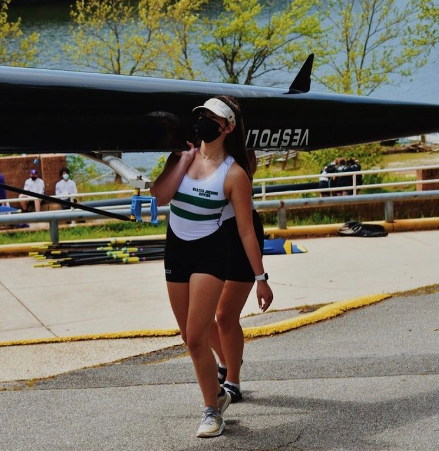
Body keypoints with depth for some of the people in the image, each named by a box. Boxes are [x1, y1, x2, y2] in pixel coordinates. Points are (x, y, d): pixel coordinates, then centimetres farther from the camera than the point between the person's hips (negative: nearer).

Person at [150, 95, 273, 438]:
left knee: (196, 338, -10)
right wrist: (185, 158, -15)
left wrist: (261, 278, -9)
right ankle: (217, 392, 35)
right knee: (191, 338, 14)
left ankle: (212, 410, 8)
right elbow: (159, 196, -16)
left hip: (210, 253, -5)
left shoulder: (234, 173, -12)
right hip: (176, 250, 5)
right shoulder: (183, 155, 0)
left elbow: (246, 230, -9)